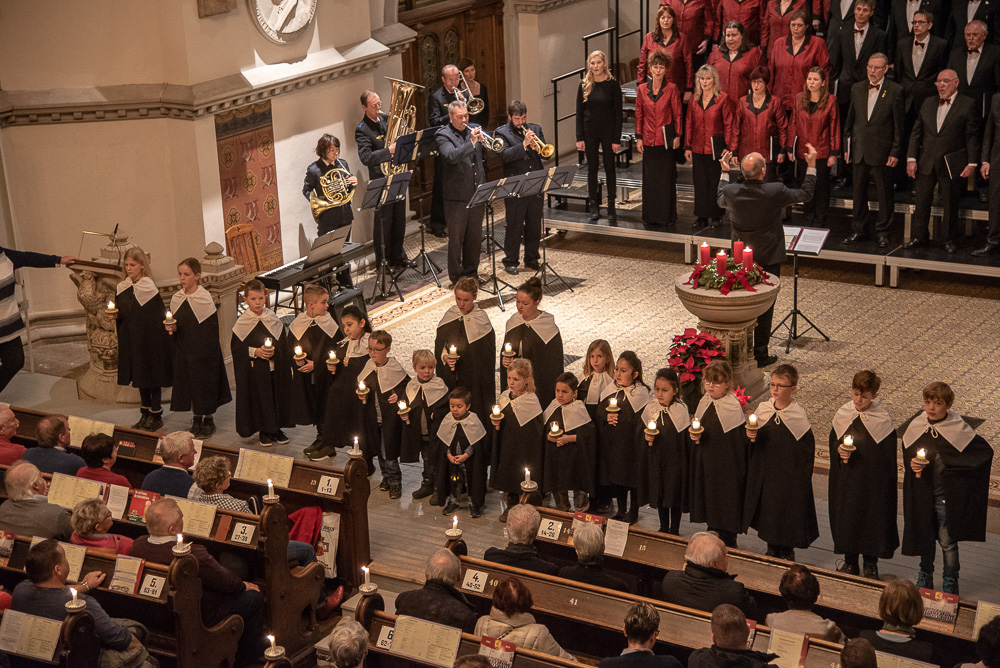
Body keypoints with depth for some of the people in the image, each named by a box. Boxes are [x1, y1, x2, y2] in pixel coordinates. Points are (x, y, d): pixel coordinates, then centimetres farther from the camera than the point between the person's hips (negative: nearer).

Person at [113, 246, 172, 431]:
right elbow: (121, 316, 14)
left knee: (152, 377, 0)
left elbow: (159, 316, -13)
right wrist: (115, 315, -7)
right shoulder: (122, 288, 5)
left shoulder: (149, 287, -13)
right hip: (131, 339, 6)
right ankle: (145, 414, 23)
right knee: (139, 377, 13)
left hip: (150, 339, -6)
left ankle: (156, 416, 10)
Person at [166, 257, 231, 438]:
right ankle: (197, 419, 24)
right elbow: (175, 324, 14)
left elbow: (212, 328, -12)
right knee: (189, 382, 10)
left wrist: (209, 353, -15)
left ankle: (209, 420, 17)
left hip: (204, 350, -5)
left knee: (206, 382, 3)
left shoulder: (205, 298, -13)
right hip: (184, 349, 5)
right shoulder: (176, 299, 3)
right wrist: (172, 328, -10)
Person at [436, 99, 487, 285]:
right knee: (456, 238, 3)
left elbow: (488, 156, 9)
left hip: (477, 193, 5)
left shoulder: (474, 130, 10)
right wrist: (471, 143, -32)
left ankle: (472, 273, 26)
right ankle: (456, 277, 12)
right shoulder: (443, 135, -7)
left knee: (475, 237, 14)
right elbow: (452, 156, -24)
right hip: (457, 196, -5)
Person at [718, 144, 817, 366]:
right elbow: (806, 194, -6)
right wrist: (811, 165, 4)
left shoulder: (731, 192, -16)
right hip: (768, 258, -3)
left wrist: (724, 172, 21)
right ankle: (760, 354, 13)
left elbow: (721, 200, 11)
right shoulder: (775, 192, -23)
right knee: (764, 306, 8)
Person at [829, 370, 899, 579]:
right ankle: (850, 560, 29)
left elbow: (888, 456, -8)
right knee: (846, 517, 11)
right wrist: (840, 451, -14)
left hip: (872, 481, -3)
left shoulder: (882, 420, -11)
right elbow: (833, 442, 9)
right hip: (846, 480, 3)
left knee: (872, 517, 7)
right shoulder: (842, 415, -2)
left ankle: (871, 564, 26)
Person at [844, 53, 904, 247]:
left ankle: (883, 232, 14)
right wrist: (847, 146, 8)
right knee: (859, 191, 11)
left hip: (882, 150, -4)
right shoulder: (857, 89, 7)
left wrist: (895, 152, -9)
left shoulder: (895, 91, -6)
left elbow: (899, 124, -6)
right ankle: (859, 229, 23)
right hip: (859, 149, 4)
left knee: (885, 193, 4)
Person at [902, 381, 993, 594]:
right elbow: (906, 455, 11)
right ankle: (925, 575, 39)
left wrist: (951, 465, -13)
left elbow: (986, 451, -8)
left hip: (947, 496, -4)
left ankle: (950, 582, 26)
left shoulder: (959, 429, -15)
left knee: (947, 541, 6)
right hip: (922, 495, 4)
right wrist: (913, 465, -12)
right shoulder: (916, 426, -4)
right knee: (925, 537, 18)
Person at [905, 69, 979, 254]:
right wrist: (911, 158, 1)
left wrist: (971, 163, -9)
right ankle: (918, 237, 19)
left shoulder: (967, 105, -3)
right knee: (922, 202, 8)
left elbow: (972, 136, -5)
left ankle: (950, 239, 17)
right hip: (926, 163, 4)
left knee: (951, 204, 5)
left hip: (952, 165, -4)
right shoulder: (928, 103, 9)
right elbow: (916, 132, 9)